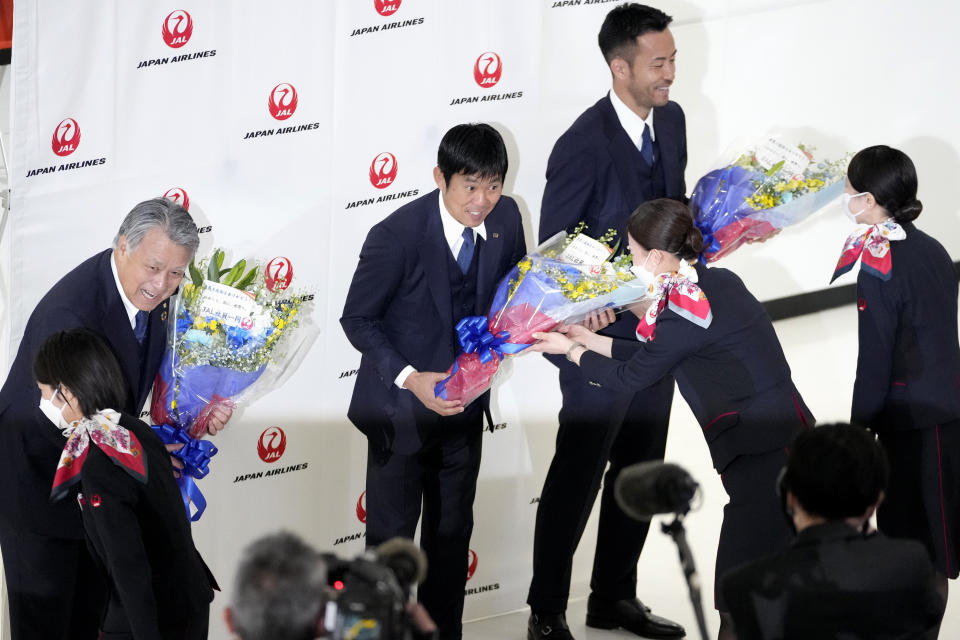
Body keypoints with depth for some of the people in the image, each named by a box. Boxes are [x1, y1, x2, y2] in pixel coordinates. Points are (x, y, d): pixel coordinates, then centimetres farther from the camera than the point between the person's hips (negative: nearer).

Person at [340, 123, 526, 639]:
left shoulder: (504, 219, -9)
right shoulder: (397, 235, -25)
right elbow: (358, 320, -16)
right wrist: (410, 379, -28)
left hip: (463, 402, 5)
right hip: (401, 405, -5)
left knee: (452, 529, 18)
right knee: (391, 536, 4)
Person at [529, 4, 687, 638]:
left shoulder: (671, 120, 1)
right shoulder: (584, 145, -22)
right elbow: (553, 252, -16)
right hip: (603, 338, -8)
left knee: (640, 472, 18)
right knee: (577, 477, 5)